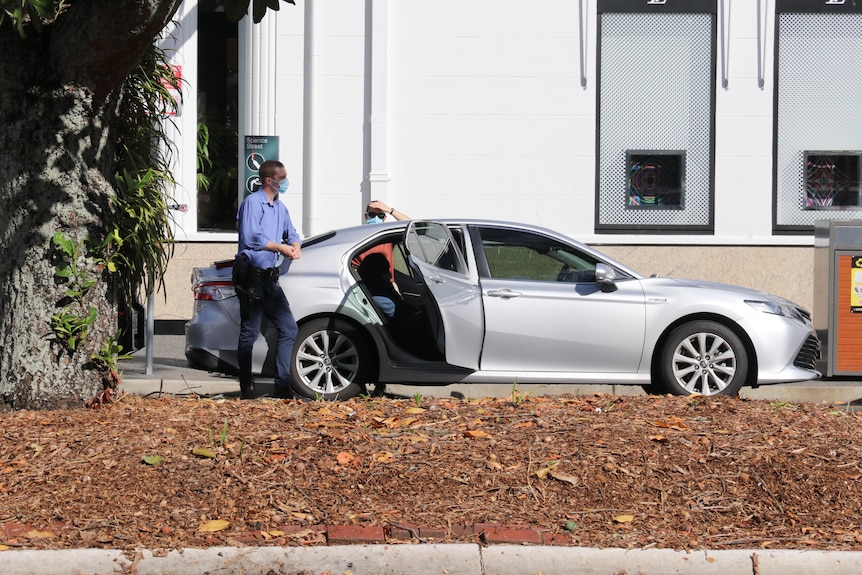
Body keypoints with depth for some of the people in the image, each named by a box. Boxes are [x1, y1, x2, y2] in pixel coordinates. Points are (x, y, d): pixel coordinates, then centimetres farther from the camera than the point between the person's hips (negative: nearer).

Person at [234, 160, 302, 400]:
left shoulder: (280, 208, 18)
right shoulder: (252, 203, -8)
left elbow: (292, 234, 22)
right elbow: (252, 238, -18)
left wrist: (295, 247, -2)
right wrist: (281, 247, -10)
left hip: (270, 278, 8)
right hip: (252, 275, -8)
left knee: (289, 328, 5)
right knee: (250, 332, -2)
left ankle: (283, 386, 9)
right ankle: (247, 387, 4)